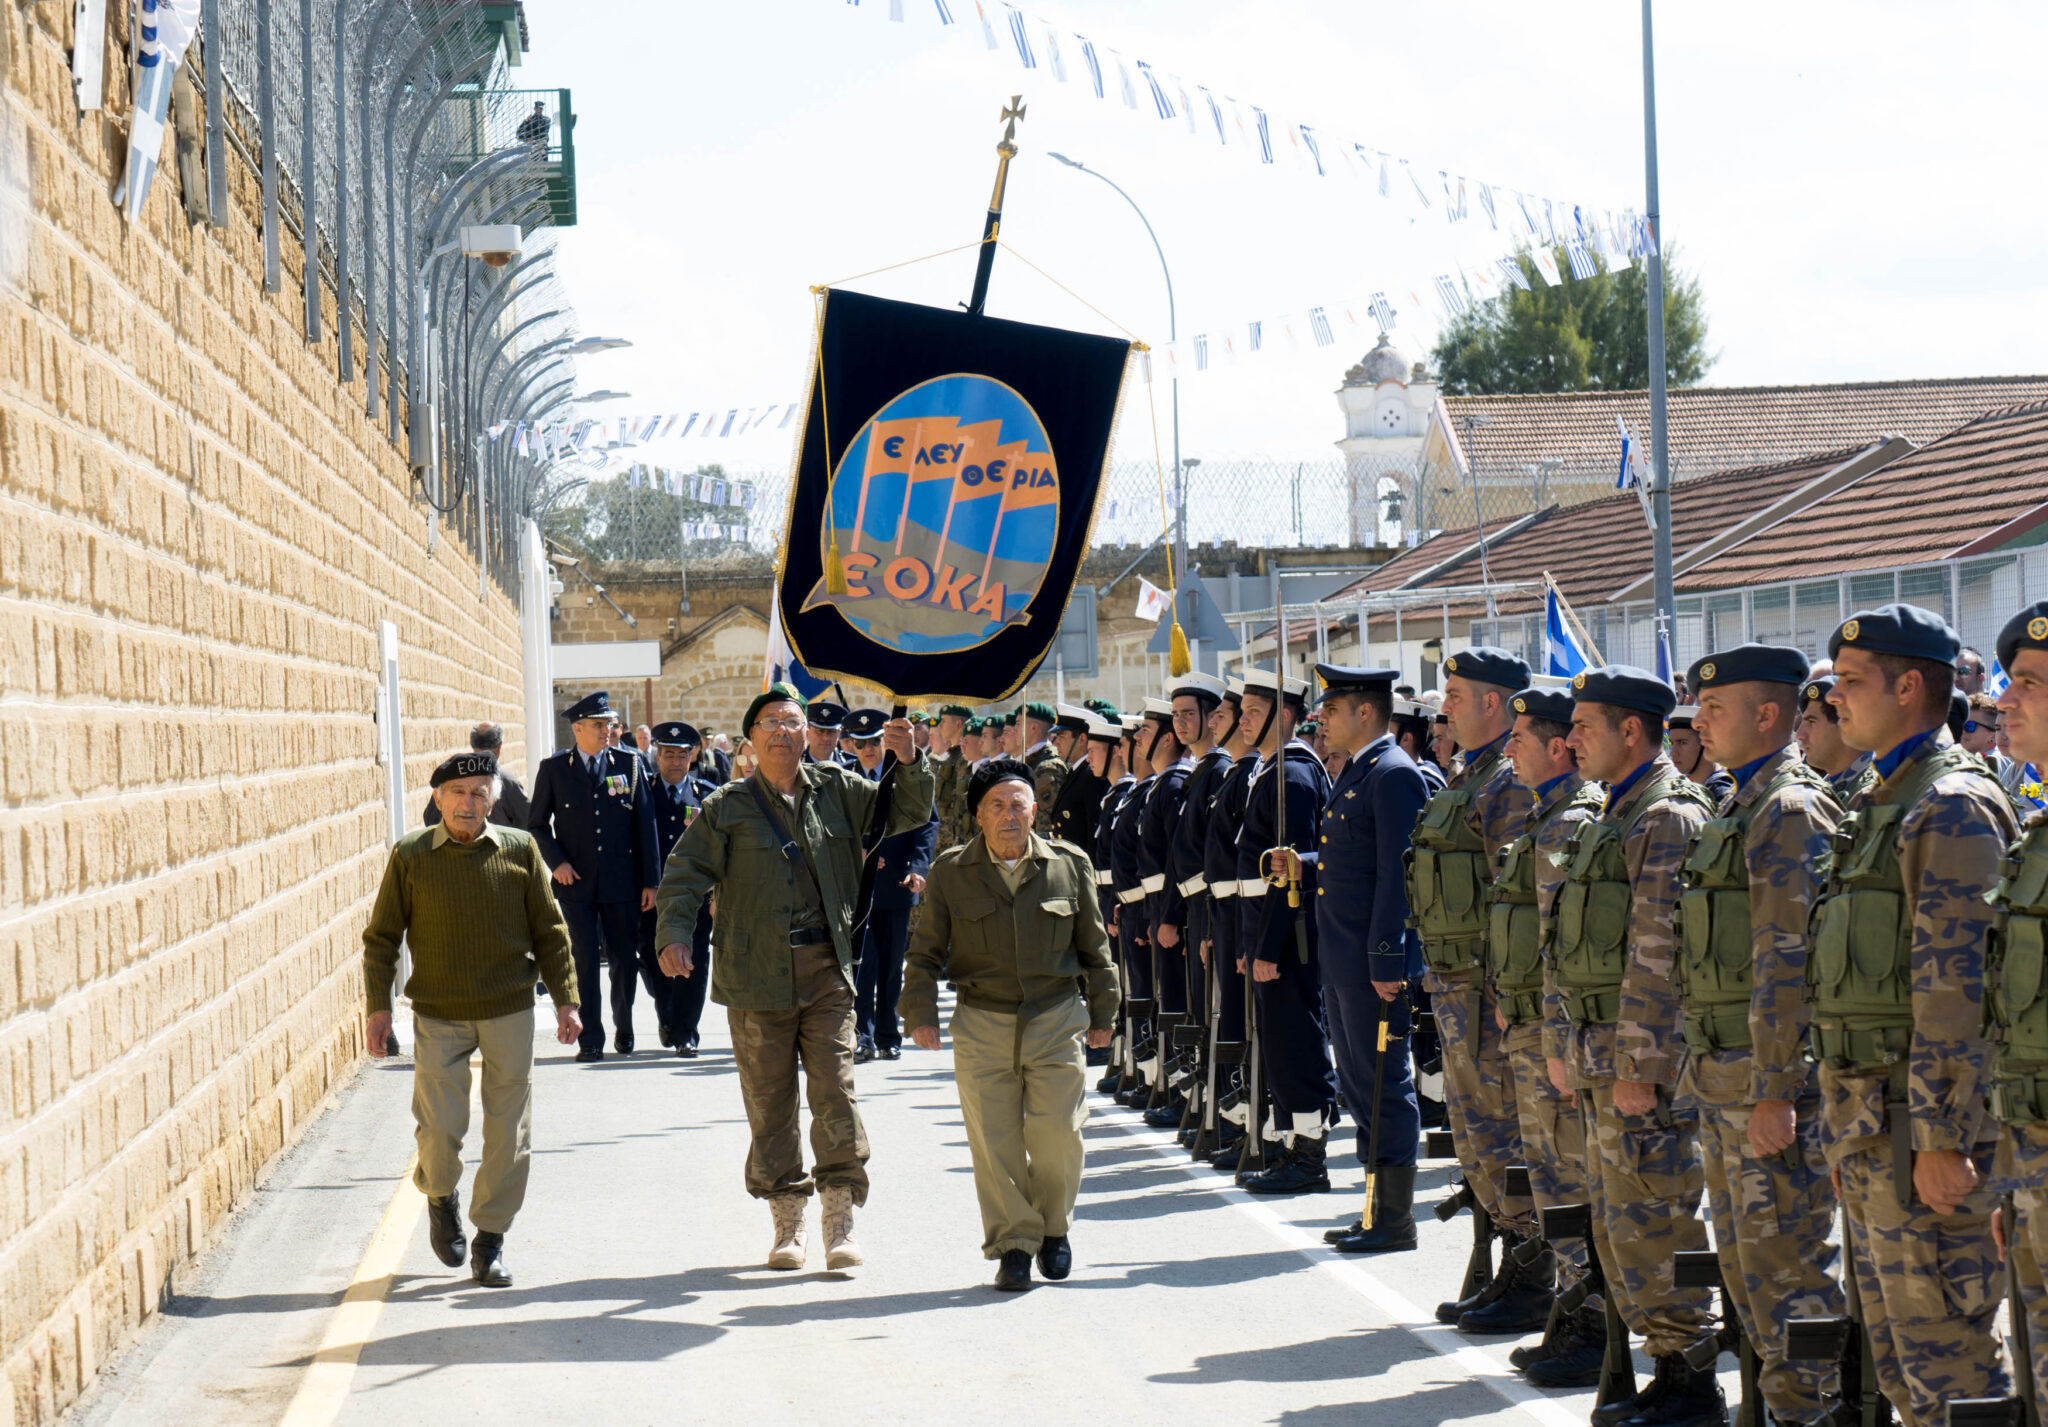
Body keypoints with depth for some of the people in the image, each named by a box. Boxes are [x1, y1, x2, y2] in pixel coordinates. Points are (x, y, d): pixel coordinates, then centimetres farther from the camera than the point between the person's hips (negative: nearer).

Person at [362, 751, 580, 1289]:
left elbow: (549, 929, 7)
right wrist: (378, 1006, -2)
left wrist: (565, 1000, 4)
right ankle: (441, 1196, 26)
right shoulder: (410, 856, -1)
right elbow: (382, 936, 5)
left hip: (509, 1011, 1)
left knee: (508, 1133, 2)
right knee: (439, 1128, -7)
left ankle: (490, 1239, 15)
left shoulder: (520, 850, 2)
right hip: (439, 1016, -1)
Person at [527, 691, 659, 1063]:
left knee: (626, 959, 6)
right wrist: (557, 862, -6)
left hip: (622, 881, 1)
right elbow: (537, 823, 8)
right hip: (577, 880, -1)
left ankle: (623, 1030, 26)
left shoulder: (630, 764, 4)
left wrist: (650, 880, 1)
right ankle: (590, 1039, 3)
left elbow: (645, 824, 4)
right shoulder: (553, 768, 2)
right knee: (584, 961, -3)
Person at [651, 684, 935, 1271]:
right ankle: (787, 1222, 14)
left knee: (835, 1091, -7)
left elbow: (907, 813, 13)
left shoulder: (839, 792, 9)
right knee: (769, 1101, 4)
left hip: (827, 969, 1)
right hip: (756, 976, 0)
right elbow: (685, 873, 3)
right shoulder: (728, 807, 4)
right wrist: (674, 934, -11)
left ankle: (840, 1222, -2)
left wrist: (909, 762, -6)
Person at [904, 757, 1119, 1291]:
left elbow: (1094, 946, 12)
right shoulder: (950, 872, 2)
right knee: (994, 1140, -2)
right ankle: (1013, 1243, 10)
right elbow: (926, 950, 7)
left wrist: (1103, 1012, 13)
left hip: (1057, 1019, 0)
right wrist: (920, 1012, -2)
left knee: (1058, 1132, -5)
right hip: (982, 1023, 0)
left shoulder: (1070, 865, 4)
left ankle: (1053, 1227, 19)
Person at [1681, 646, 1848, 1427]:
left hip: (1769, 1075, -10)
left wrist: (1775, 1091, -23)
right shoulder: (1742, 807, 16)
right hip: (1721, 1070, 10)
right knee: (1741, 1254, 14)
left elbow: (1787, 962, -20)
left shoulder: (1790, 811, -15)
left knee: (1784, 1261, -6)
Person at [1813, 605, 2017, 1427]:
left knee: (1945, 1349, -7)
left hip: (1919, 1113, -10)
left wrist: (1939, 1139, -23)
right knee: (1895, 1337, 14)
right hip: (1866, 1112, 10)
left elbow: (1956, 988, -20)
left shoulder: (1952, 807, -14)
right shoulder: (1882, 803, 17)